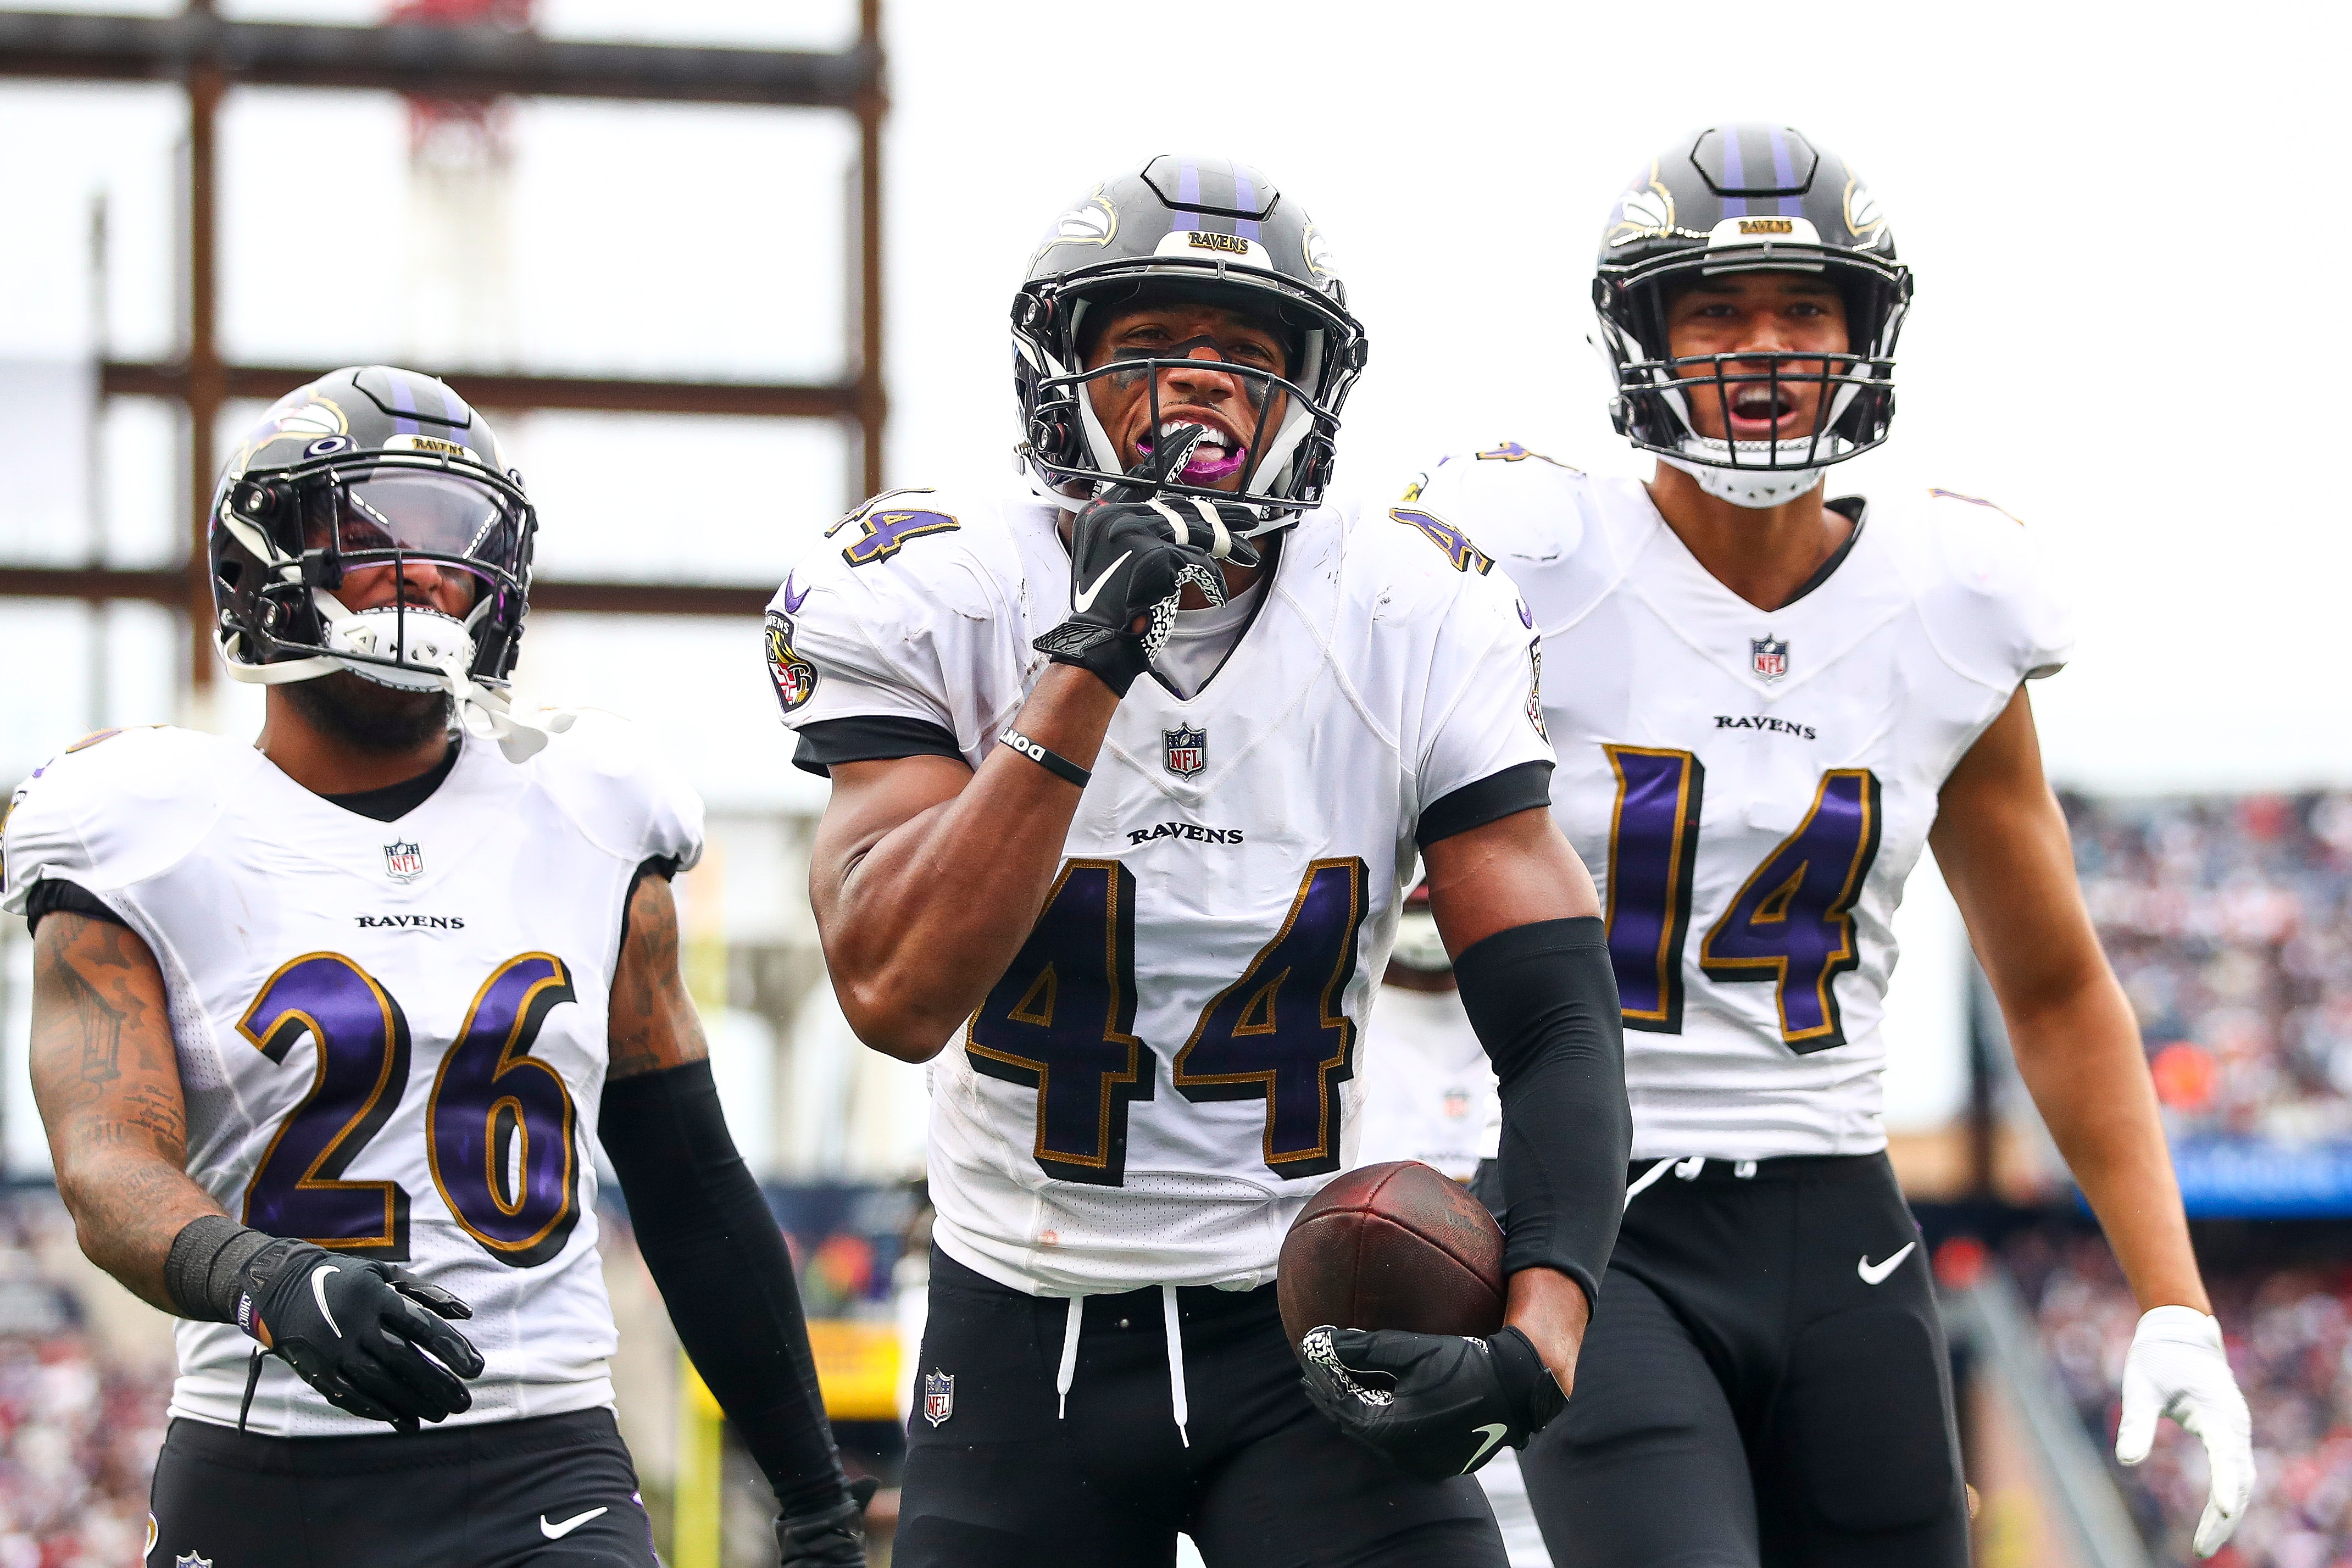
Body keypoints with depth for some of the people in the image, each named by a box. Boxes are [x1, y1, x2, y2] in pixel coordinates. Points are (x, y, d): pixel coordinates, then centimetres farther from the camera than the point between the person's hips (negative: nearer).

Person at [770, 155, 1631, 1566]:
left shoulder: (1417, 631, -6)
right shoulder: (930, 602, -10)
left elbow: (1560, 1023, -7)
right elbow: (898, 996, -23)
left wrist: (1539, 1336, -24)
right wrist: (1086, 670, -29)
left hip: (1314, 1331, 0)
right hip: (1023, 1337, 0)